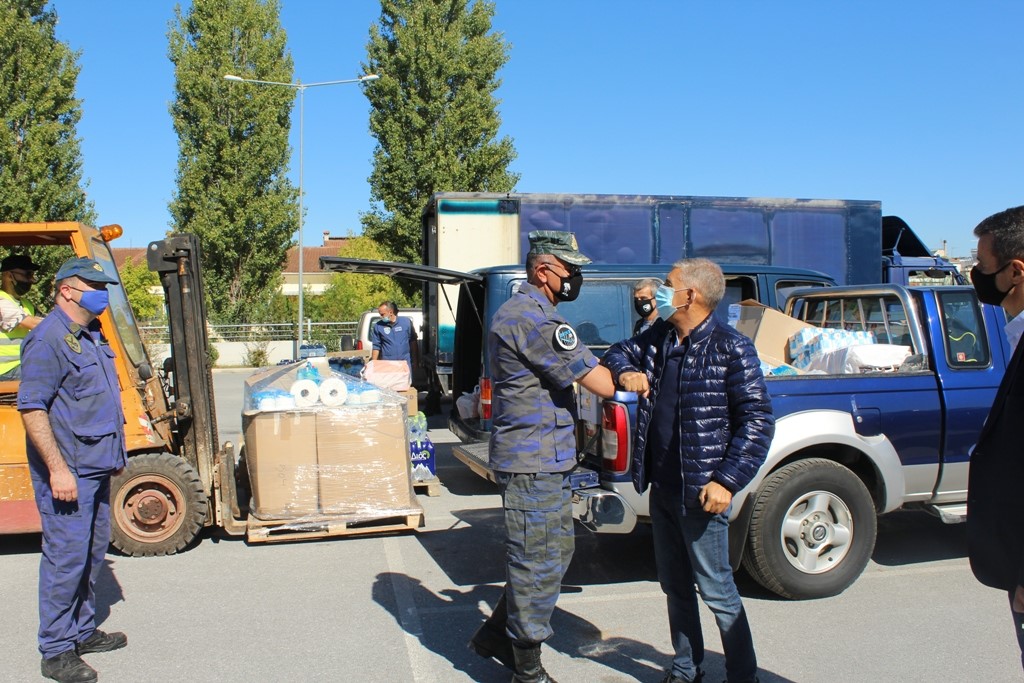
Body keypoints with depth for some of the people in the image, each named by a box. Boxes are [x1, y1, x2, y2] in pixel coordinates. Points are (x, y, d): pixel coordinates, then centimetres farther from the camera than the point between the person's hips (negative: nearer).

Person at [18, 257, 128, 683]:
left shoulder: (92, 335, 14)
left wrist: (114, 452, 22)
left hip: (96, 468, 9)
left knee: (91, 553, 16)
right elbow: (32, 409, -21)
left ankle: (83, 632, 30)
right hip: (68, 471, -9)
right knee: (66, 557, -3)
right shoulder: (50, 339, -16)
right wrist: (58, 469, -24)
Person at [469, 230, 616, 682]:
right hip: (534, 463, -11)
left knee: (556, 551, 20)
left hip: (544, 459, 11)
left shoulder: (519, 311, 16)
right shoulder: (535, 319, -20)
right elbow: (603, 384, -20)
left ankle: (495, 635, 31)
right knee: (538, 564, 1)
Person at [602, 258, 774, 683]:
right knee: (675, 586, 19)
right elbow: (620, 352, 23)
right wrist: (625, 370, -3)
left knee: (716, 591, 2)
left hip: (700, 492, -7)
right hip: (661, 488, 7)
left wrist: (728, 481, -20)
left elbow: (758, 420, -13)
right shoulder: (657, 338, 7)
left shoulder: (730, 348, -13)